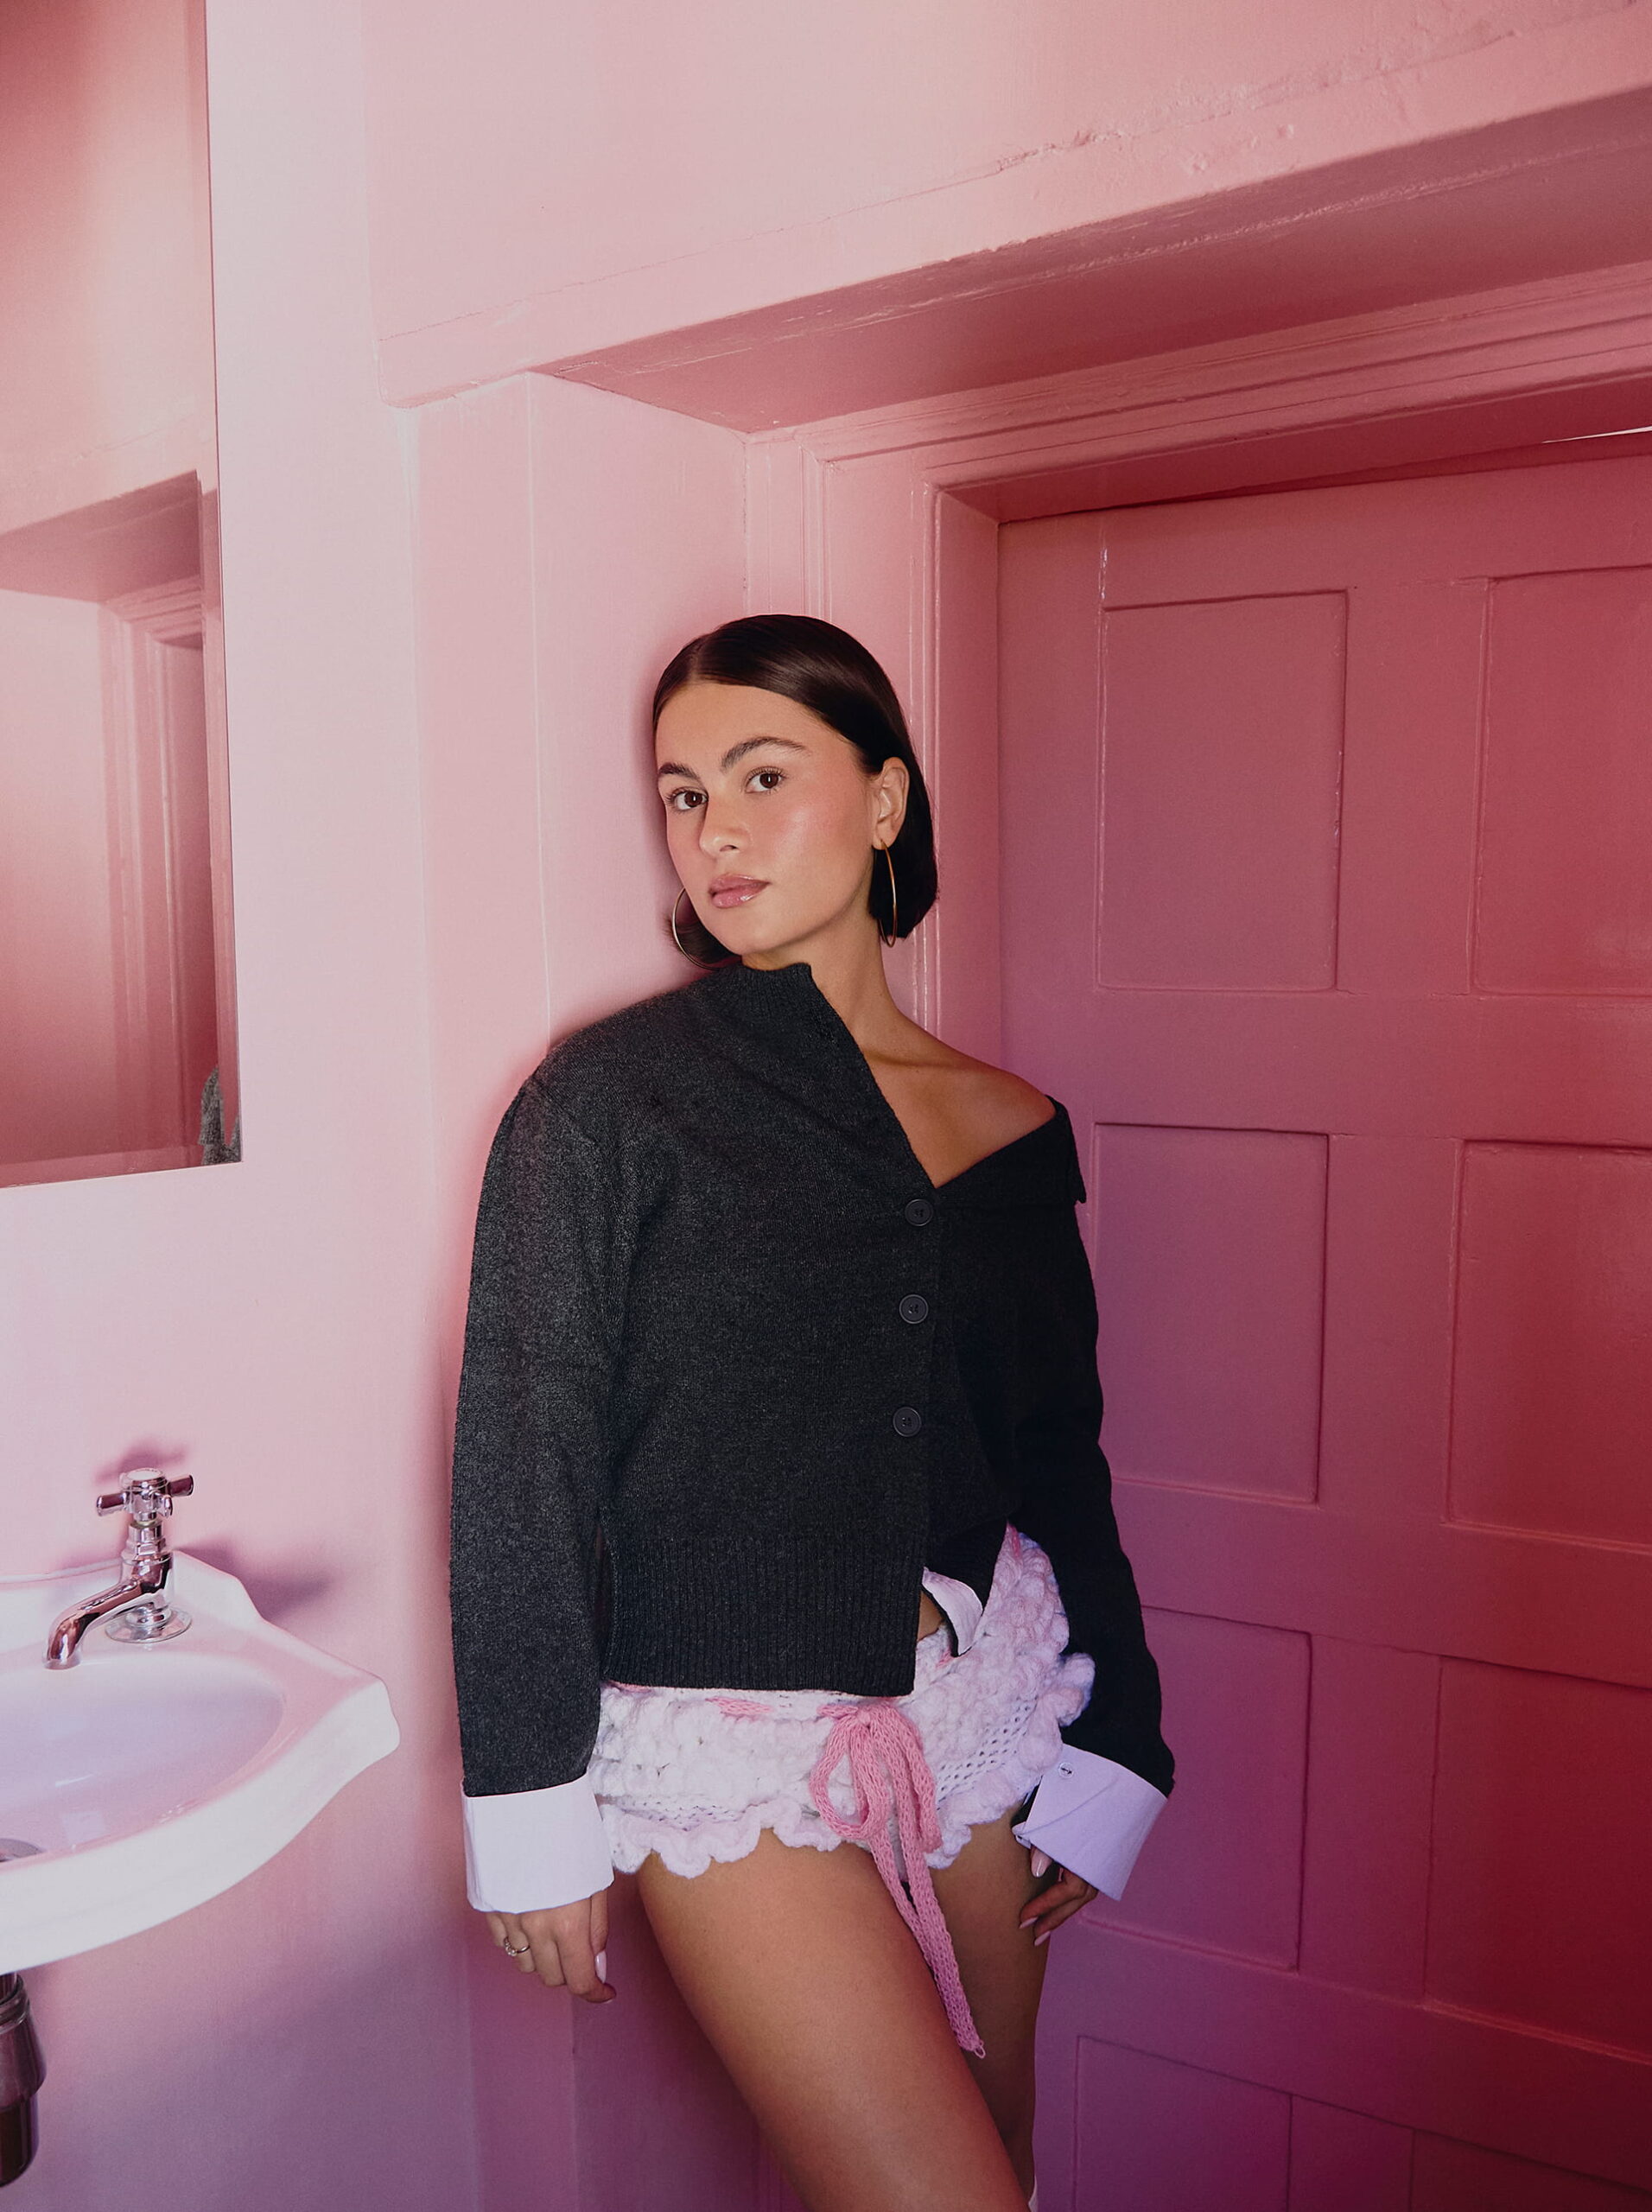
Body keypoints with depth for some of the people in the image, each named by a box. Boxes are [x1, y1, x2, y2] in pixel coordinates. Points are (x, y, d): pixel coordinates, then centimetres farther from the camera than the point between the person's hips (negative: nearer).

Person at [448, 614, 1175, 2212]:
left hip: (983, 1711, 5)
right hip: (731, 1749, -4)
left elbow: (1061, 1464, 10)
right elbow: (521, 1464, -8)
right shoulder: (606, 1101, -9)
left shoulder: (1012, 1128, 3)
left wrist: (1110, 1751, 9)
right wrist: (531, 1815, -8)